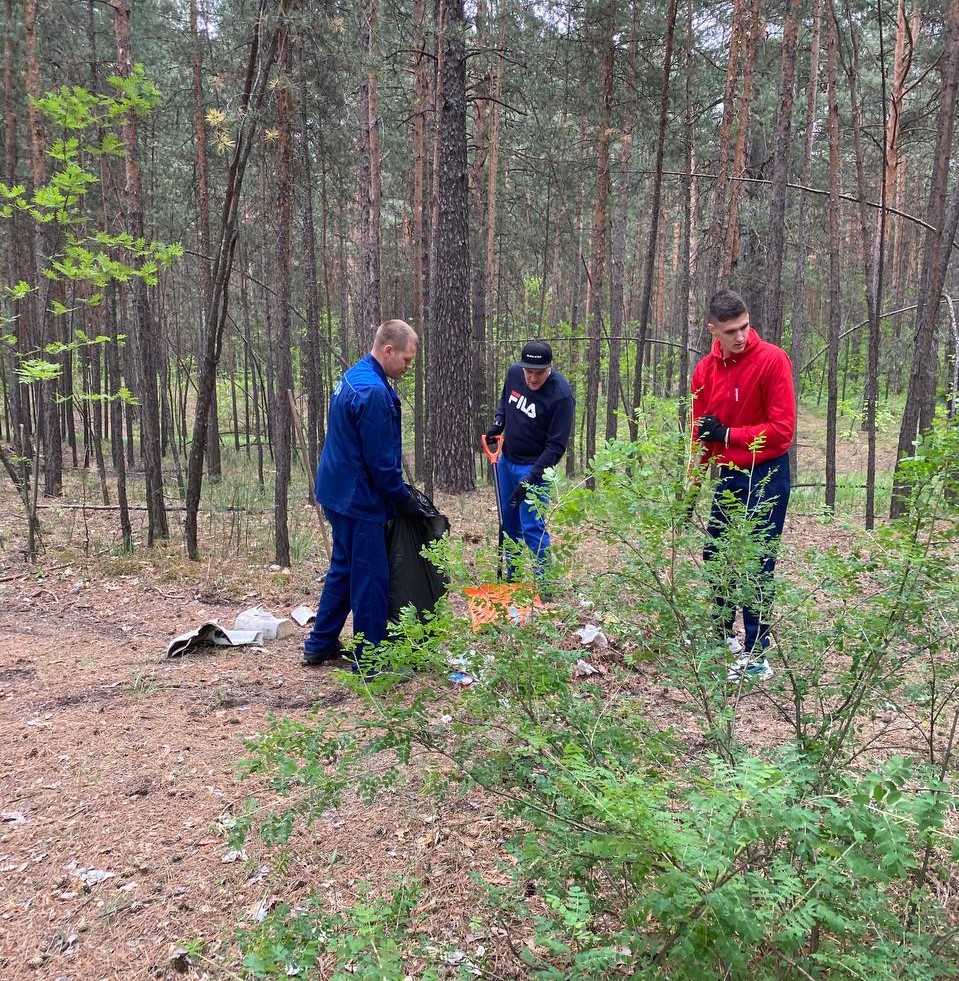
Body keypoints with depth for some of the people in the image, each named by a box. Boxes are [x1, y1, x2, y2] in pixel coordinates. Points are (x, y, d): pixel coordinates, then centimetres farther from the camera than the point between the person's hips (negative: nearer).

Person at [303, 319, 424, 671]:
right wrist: (405, 500, -7)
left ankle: (320, 645, 31)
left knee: (344, 569, 20)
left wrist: (399, 493, 18)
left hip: (341, 493, 11)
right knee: (371, 579, -1)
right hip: (359, 499, -10)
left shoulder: (354, 376, 11)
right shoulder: (374, 392, -22)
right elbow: (381, 461, -21)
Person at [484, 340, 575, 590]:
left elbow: (556, 446, -23)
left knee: (532, 527, -10)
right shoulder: (513, 373, -5)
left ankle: (545, 584, 4)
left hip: (534, 466, -7)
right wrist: (497, 423, -1)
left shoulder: (561, 396, -24)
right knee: (508, 521, 17)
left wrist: (531, 479, -28)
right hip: (506, 460, 7)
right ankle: (511, 574, 34)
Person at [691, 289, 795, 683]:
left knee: (757, 566, -5)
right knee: (714, 555, 14)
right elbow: (701, 435, 8)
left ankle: (756, 657, 4)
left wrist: (727, 434, -13)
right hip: (728, 475, 6)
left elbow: (782, 429, -16)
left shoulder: (772, 360, -13)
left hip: (766, 475, -6)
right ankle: (722, 634, 34)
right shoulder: (705, 370, 2)